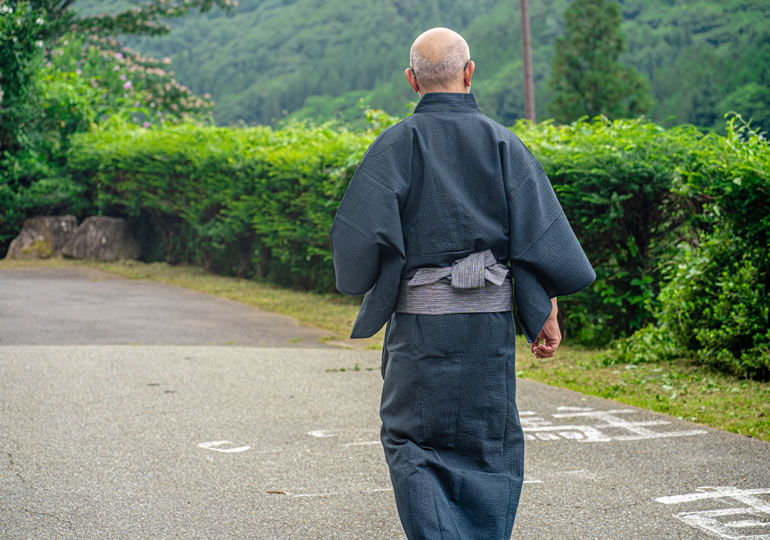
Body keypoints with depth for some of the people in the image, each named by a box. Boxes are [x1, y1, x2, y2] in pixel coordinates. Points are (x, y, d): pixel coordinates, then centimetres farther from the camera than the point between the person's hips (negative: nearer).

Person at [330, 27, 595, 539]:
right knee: (488, 442, 14)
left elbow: (360, 233, -11)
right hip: (490, 318, 2)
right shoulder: (502, 142, 1)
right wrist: (547, 314, 3)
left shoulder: (397, 144, -4)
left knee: (411, 438, 8)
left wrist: (370, 290, 9)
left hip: (418, 313, -2)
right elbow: (541, 233, -2)